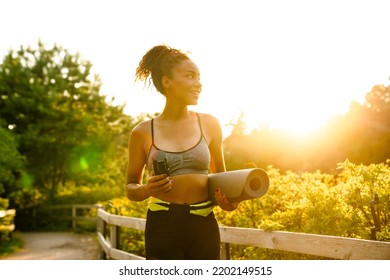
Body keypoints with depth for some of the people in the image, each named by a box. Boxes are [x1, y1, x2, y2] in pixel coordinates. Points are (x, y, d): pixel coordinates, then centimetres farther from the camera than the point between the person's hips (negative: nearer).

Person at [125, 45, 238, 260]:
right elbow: (130, 187, 9)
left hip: (204, 226, 2)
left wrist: (227, 199, -4)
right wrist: (146, 190, -13)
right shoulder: (143, 132, -2)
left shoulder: (209, 124, 3)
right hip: (163, 227, -2)